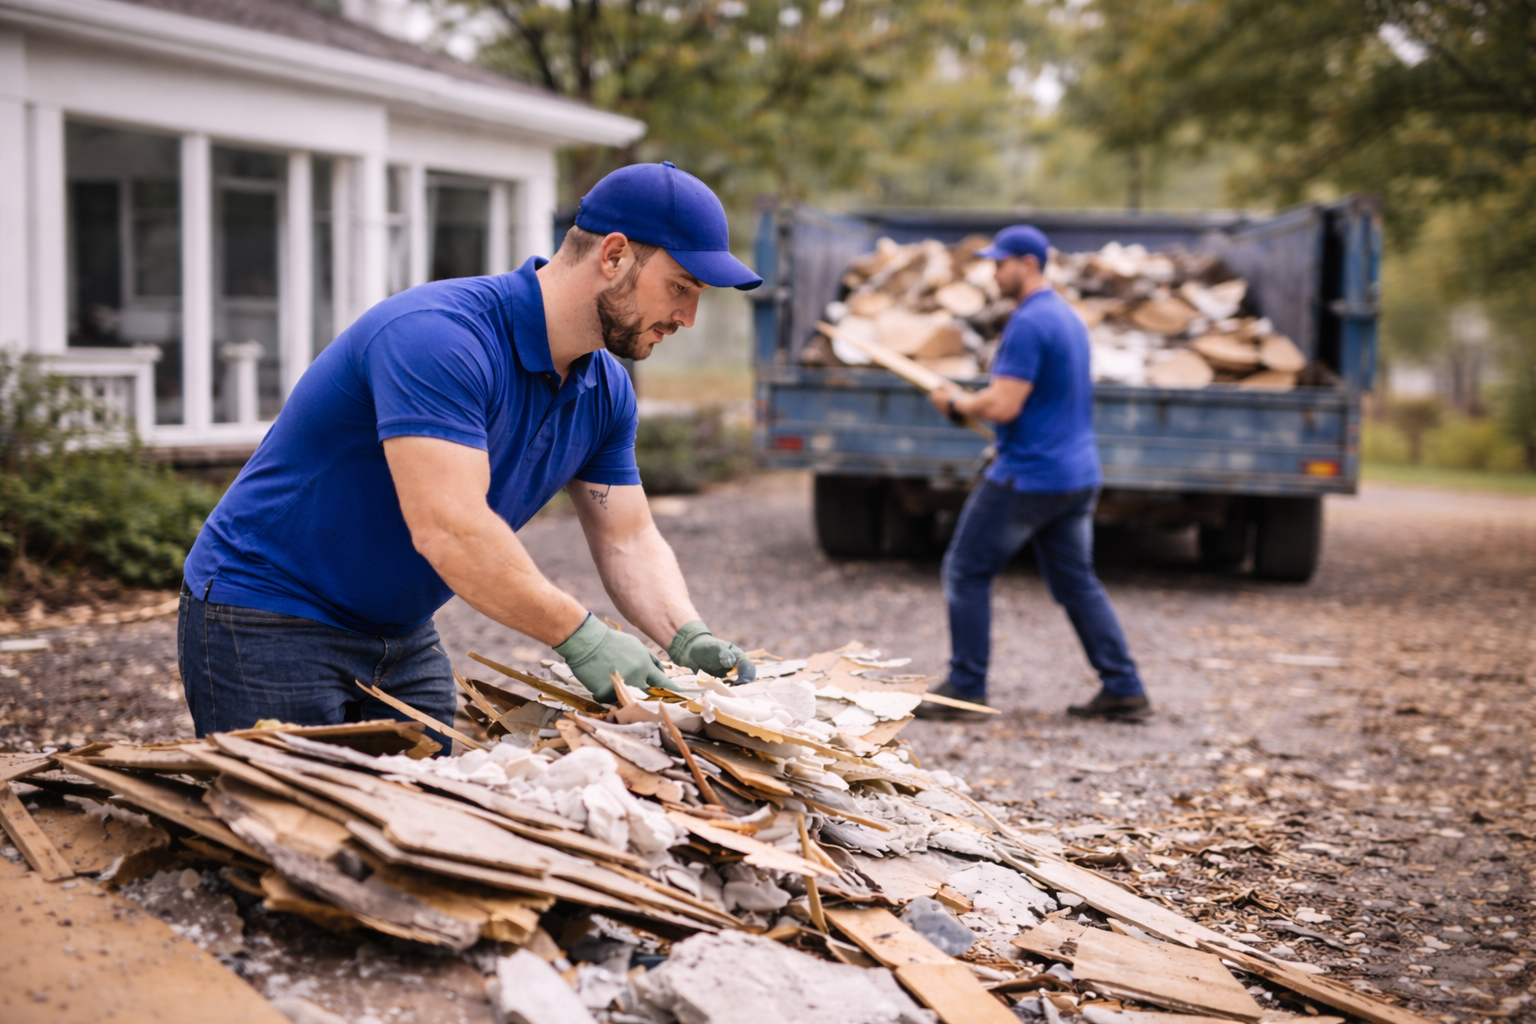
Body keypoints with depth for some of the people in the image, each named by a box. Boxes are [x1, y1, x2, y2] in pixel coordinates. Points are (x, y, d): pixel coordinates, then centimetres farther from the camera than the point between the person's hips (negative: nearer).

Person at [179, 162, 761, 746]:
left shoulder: (605, 392, 0)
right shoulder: (440, 336, -29)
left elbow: (628, 539, 4)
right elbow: (448, 528, -36)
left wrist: (686, 637, -14)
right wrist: (579, 636, -33)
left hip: (403, 633, 8)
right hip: (267, 622, -8)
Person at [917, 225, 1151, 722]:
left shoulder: (1027, 323, -17)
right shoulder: (1068, 316, 14)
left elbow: (1003, 406, -22)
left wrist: (957, 402, -5)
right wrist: (975, 400, 19)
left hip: (1028, 476, -9)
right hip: (1079, 475, 9)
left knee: (966, 572, 2)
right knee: (1076, 581, 14)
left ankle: (966, 688, 5)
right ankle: (1124, 689, 12)